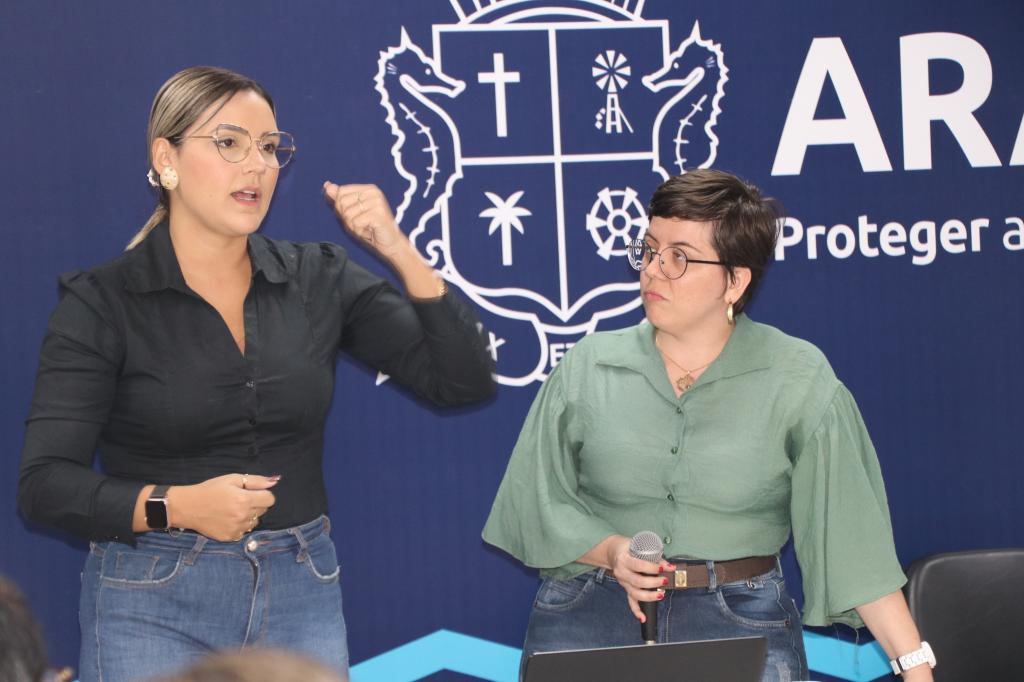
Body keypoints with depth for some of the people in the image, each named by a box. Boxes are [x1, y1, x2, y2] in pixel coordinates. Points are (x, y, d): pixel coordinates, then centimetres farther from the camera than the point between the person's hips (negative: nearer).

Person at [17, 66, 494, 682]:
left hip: (303, 596, 3)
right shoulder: (101, 303, -4)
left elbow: (464, 381, 1)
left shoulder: (321, 281, 4)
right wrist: (177, 506, -22)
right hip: (154, 606, -3)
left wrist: (401, 253, -10)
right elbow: (46, 483, -8)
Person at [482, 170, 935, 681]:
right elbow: (540, 503, 7)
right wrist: (610, 552, -12)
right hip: (590, 615, 1)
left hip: (741, 621, -1)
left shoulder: (798, 380, -3)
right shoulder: (590, 366, 2)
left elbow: (851, 528, -5)